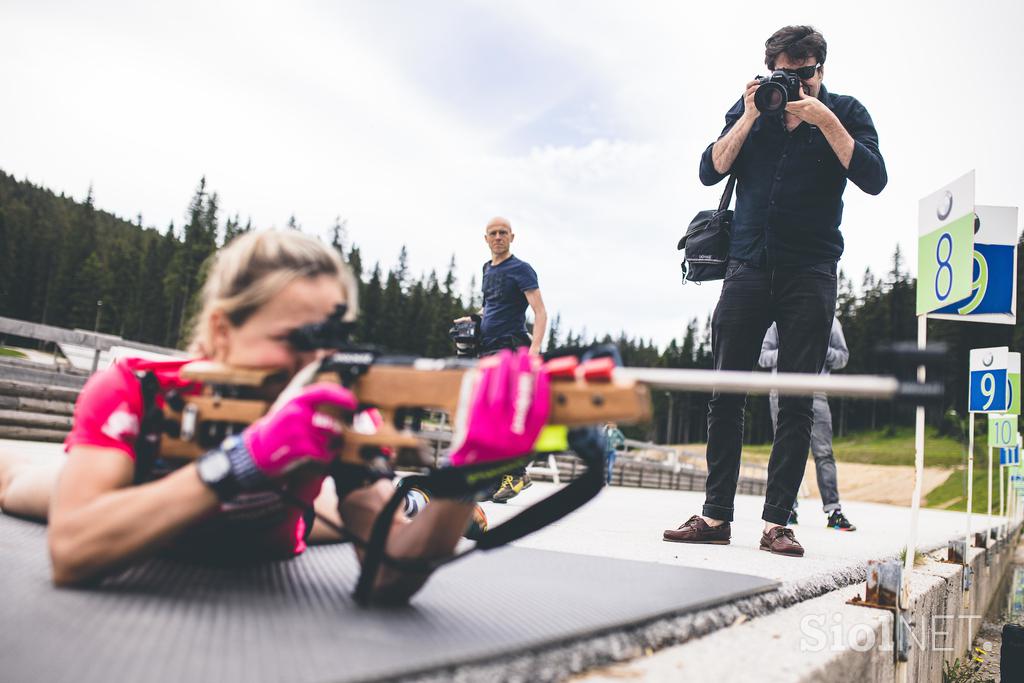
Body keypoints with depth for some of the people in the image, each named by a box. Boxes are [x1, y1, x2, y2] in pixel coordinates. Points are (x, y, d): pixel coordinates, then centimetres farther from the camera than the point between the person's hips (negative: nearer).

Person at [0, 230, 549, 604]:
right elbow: (70, 554, -51)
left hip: (261, 564, 1)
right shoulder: (133, 391, -37)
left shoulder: (340, 416, -34)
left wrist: (468, 474, -63)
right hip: (142, 583, 0)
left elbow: (389, 579, -43)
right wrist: (243, 458, -60)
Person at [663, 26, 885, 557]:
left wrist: (824, 120, -13)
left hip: (810, 274, -1)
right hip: (748, 268, 2)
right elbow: (710, 172, 1)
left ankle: (776, 522, 1)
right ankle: (715, 515, 3)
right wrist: (751, 118, -7)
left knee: (797, 401, -3)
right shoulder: (750, 108, 10)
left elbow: (873, 179, -8)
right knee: (726, 394, -2)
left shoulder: (845, 112, 5)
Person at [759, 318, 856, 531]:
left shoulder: (830, 321, 11)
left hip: (815, 391, 0)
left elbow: (843, 357, 14)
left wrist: (825, 351, -7)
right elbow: (763, 356, 9)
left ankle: (833, 510, -7)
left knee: (823, 451, -7)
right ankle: (789, 508, 11)